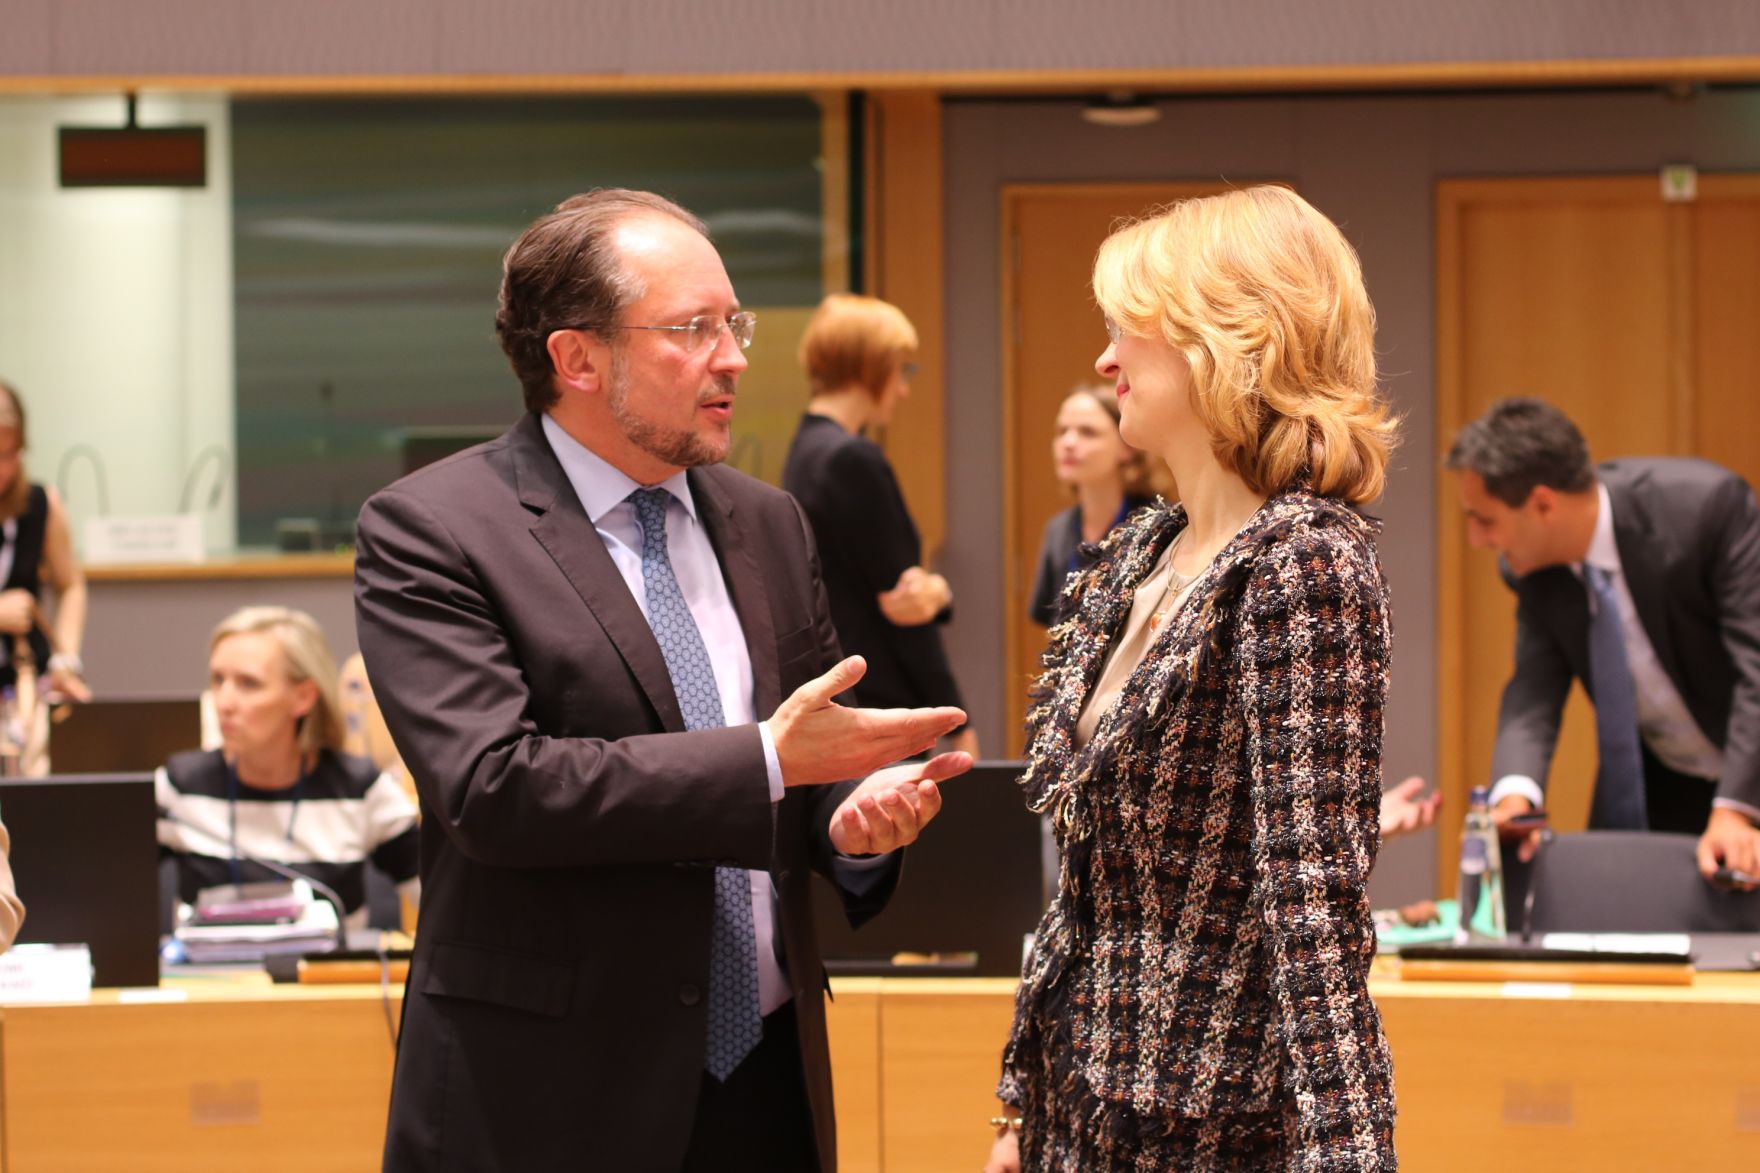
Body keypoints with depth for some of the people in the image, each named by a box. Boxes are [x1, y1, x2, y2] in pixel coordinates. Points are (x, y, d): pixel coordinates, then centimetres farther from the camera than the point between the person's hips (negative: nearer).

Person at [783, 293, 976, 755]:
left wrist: (935, 591, -14)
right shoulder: (854, 459, -16)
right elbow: (893, 598, -14)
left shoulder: (807, 451, 12)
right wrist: (956, 719, -7)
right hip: (873, 701, -10)